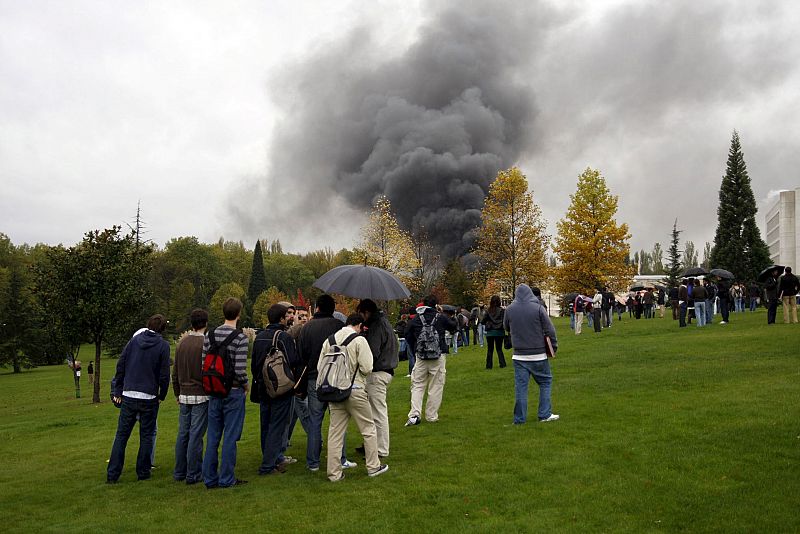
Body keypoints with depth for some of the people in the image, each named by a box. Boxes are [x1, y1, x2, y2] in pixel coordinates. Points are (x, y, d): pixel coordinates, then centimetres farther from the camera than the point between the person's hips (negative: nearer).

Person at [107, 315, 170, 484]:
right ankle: (143, 472, 13)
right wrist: (162, 395, 7)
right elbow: (164, 374, -6)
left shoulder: (134, 340, 5)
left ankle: (112, 474, 8)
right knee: (146, 435, 10)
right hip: (149, 398, -2)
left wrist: (118, 391, 10)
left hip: (128, 396, 3)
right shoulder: (163, 345, -4)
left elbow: (120, 366, 5)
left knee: (121, 435, 9)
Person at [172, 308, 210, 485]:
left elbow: (175, 372, 13)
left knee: (182, 435, 13)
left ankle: (179, 472, 21)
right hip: (201, 396, -6)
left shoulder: (181, 343, 7)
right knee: (196, 436, -1)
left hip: (184, 396, 6)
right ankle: (193, 474, 4)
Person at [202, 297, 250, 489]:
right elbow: (240, 370, -19)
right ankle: (227, 479, 12)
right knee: (230, 437, 4)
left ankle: (210, 478, 20)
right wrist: (246, 385, 0)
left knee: (213, 437, 12)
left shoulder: (209, 335, 2)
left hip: (214, 392, 5)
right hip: (234, 393, -5)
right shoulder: (240, 338, -15)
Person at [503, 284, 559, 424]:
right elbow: (549, 329, -7)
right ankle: (545, 414, 12)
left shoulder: (510, 310, -1)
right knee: (545, 382, 13)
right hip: (538, 354, -2)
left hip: (519, 355, 2)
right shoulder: (538, 308, -9)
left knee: (520, 386, 6)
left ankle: (519, 418, 9)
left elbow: (506, 327, 16)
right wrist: (554, 346, 5)